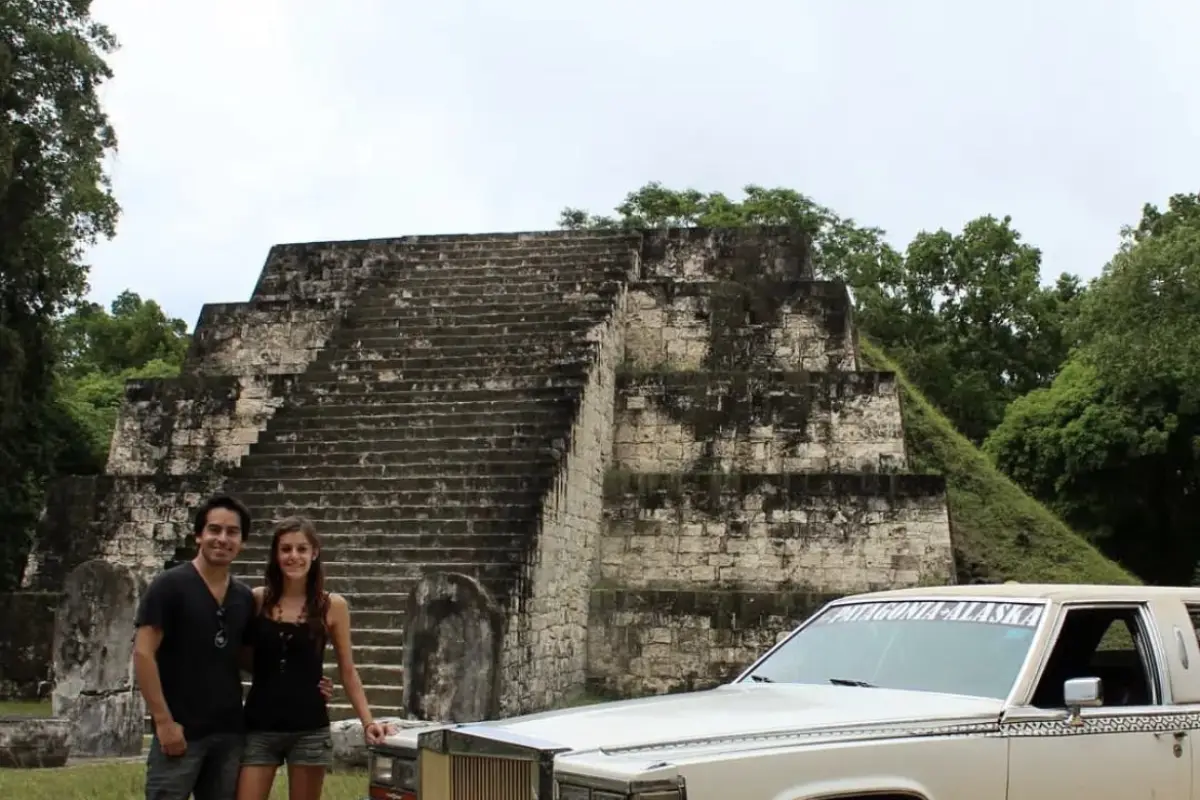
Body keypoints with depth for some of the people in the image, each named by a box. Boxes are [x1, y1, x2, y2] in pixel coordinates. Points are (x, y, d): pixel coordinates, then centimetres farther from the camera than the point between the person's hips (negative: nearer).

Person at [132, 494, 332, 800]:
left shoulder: (245, 598, 9)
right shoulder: (169, 586, -7)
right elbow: (143, 653, -11)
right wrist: (164, 721, -16)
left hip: (229, 732, 6)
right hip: (180, 732, -5)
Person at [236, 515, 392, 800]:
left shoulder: (332, 606, 0)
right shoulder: (257, 599, 1)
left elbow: (348, 672, 4)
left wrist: (367, 721, -3)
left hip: (309, 728, 0)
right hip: (260, 726, 1)